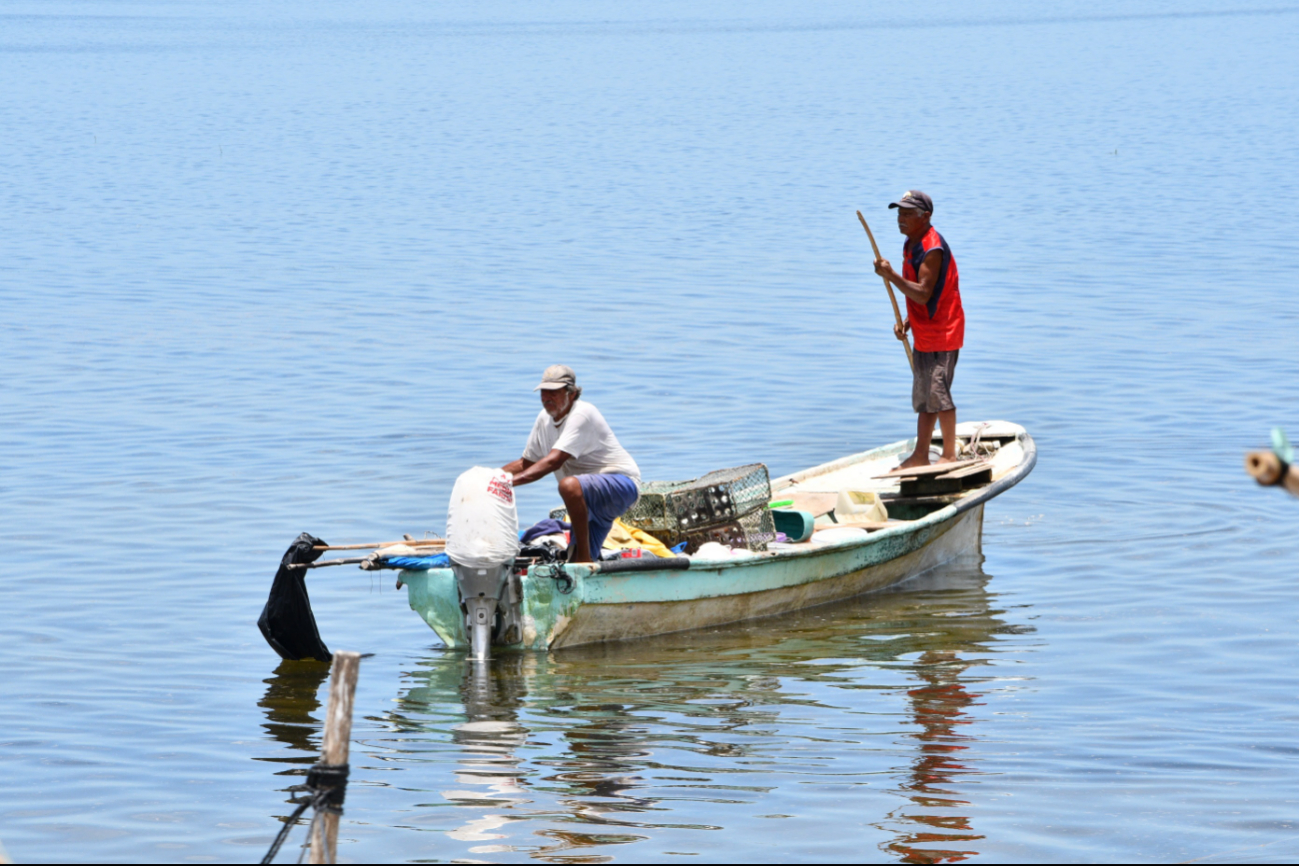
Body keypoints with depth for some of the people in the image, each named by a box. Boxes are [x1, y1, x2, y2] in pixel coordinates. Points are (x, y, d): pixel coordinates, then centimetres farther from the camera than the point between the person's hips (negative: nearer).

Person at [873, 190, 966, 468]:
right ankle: (920, 455, 16)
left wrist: (891, 275, -32)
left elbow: (924, 294, -28)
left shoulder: (932, 249, -20)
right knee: (924, 396, 11)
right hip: (924, 334, 10)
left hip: (942, 334, -10)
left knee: (938, 393, -7)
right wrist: (907, 323, 8)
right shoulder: (912, 245, 12)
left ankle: (949, 455, 3)